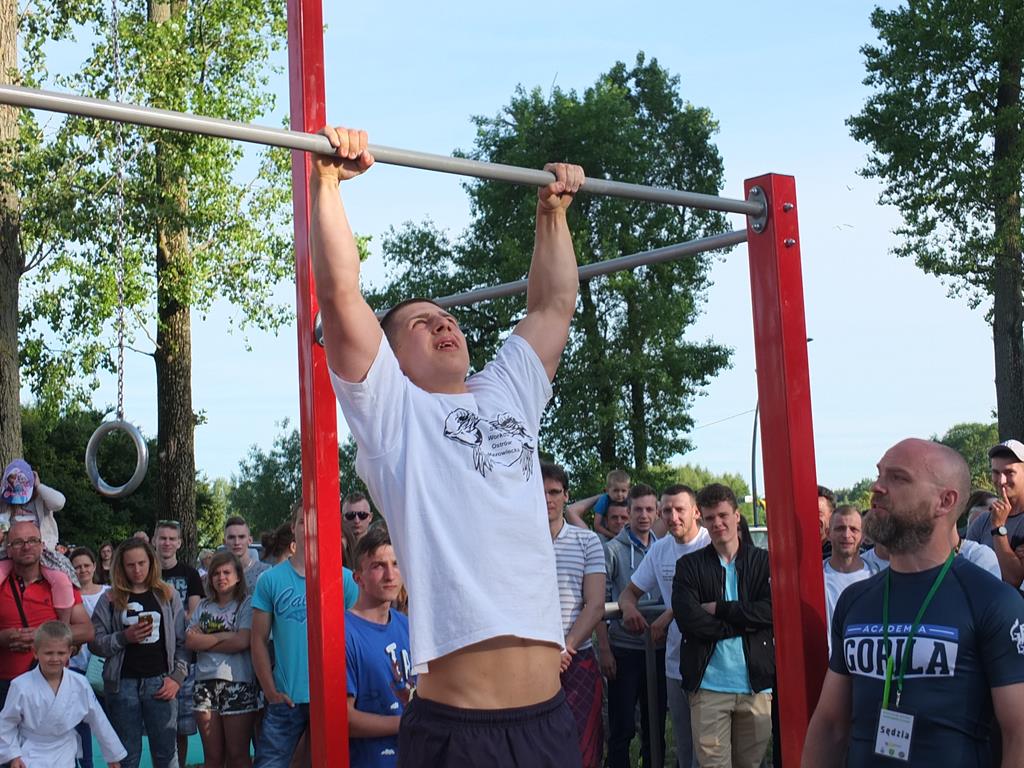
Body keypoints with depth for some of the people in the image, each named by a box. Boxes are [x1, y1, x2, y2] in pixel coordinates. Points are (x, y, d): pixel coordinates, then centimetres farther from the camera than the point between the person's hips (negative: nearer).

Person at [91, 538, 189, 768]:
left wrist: (177, 677, -6)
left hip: (160, 682, 0)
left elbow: (182, 641, 3)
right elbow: (95, 643, 0)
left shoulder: (168, 595, 6)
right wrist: (124, 637, -15)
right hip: (122, 683, 0)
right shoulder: (110, 599, 5)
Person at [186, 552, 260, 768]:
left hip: (239, 684, -4)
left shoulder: (246, 604, 0)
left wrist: (206, 640, -2)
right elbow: (190, 641, 3)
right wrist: (223, 637, -7)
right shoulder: (203, 606, 15)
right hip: (206, 683, 4)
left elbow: (242, 642, -12)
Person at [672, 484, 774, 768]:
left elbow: (772, 610, -8)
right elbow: (688, 618, -8)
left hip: (756, 682, 1)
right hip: (709, 684, -1)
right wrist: (745, 622, -9)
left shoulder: (763, 562, 7)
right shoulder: (689, 565, 5)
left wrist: (718, 608, -10)